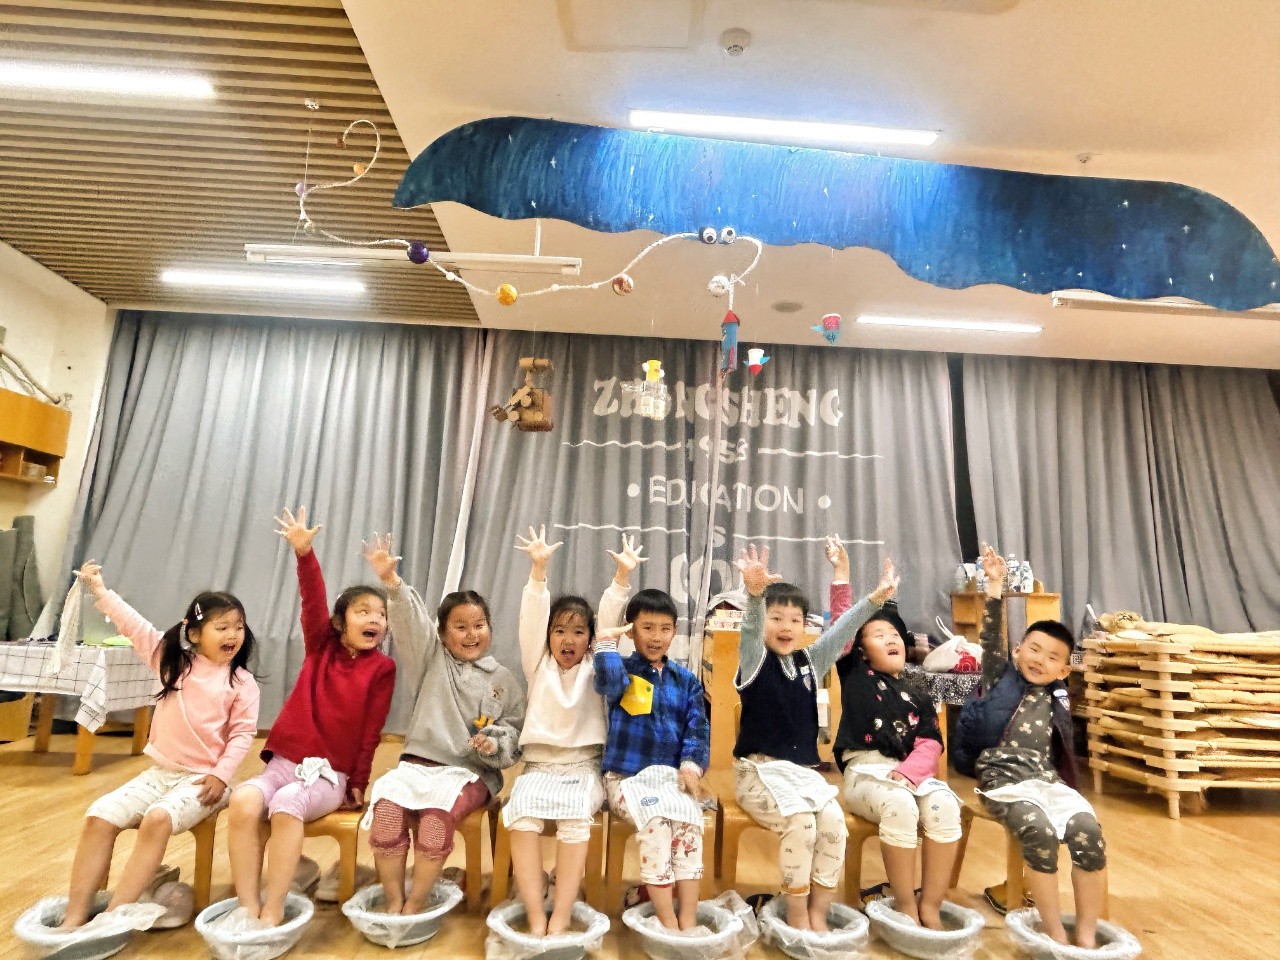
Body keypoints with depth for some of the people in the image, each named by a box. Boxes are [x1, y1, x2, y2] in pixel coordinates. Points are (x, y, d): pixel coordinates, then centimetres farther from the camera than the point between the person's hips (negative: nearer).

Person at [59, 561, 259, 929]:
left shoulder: (242, 682, -6)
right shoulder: (172, 659, 4)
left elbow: (243, 733, -7)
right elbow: (134, 625, 5)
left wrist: (221, 775, -17)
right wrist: (100, 590, 5)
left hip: (203, 778, -4)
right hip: (160, 772, 5)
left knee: (158, 819, -29)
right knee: (100, 815, -14)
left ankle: (113, 916, -22)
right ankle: (75, 916, -9)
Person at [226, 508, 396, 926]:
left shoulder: (382, 668, -2)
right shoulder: (322, 647, 4)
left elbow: (372, 731, -1)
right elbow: (313, 602, -12)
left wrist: (359, 783, -2)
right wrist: (304, 553, -27)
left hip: (331, 775, -2)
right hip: (285, 762, 3)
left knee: (286, 805, -32)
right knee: (244, 801, -27)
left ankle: (272, 912, -22)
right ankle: (248, 907, -18)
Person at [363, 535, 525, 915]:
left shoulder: (503, 679, 9)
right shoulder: (432, 660, 7)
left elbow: (514, 732, 11)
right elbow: (411, 620, -11)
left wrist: (496, 744, -13)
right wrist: (391, 580, -27)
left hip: (472, 773, -1)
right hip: (419, 763, 1)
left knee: (440, 811, -31)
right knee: (386, 803, -28)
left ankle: (417, 904, -10)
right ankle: (394, 901, -9)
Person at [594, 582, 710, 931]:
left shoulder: (685, 680, 12)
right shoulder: (622, 670, 2)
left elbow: (697, 728, 7)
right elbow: (609, 682, -25)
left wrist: (691, 766, -10)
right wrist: (606, 642, -13)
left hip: (672, 776, 3)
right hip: (627, 776, -3)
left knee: (691, 818, -26)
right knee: (655, 821, -30)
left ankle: (688, 920, -17)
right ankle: (667, 922, -19)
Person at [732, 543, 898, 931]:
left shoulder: (810, 661, 10)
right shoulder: (754, 660, -6)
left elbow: (842, 630, 2)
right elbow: (750, 628, -28)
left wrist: (874, 599, -11)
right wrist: (755, 593, -49)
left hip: (804, 770, 5)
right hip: (759, 770, -5)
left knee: (834, 821, -18)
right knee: (800, 822, -26)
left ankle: (817, 914, -1)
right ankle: (796, 915, -4)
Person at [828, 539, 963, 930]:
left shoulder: (916, 696, 18)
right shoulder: (857, 677, 7)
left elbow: (930, 742, 5)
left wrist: (907, 772, -16)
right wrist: (841, 575, -12)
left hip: (911, 772, 4)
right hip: (865, 772, -4)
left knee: (945, 806, -27)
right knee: (900, 807, -33)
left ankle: (930, 905, -15)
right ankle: (905, 904, -14)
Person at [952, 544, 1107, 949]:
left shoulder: (1056, 700, 18)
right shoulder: (1000, 676, 5)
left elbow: (1061, 751, 26)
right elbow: (992, 635, -10)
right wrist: (995, 586, -20)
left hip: (1047, 779, 5)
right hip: (1004, 779, -4)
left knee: (1088, 829, -23)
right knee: (1040, 831, -30)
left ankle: (1086, 935, -10)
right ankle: (1056, 935, -17)